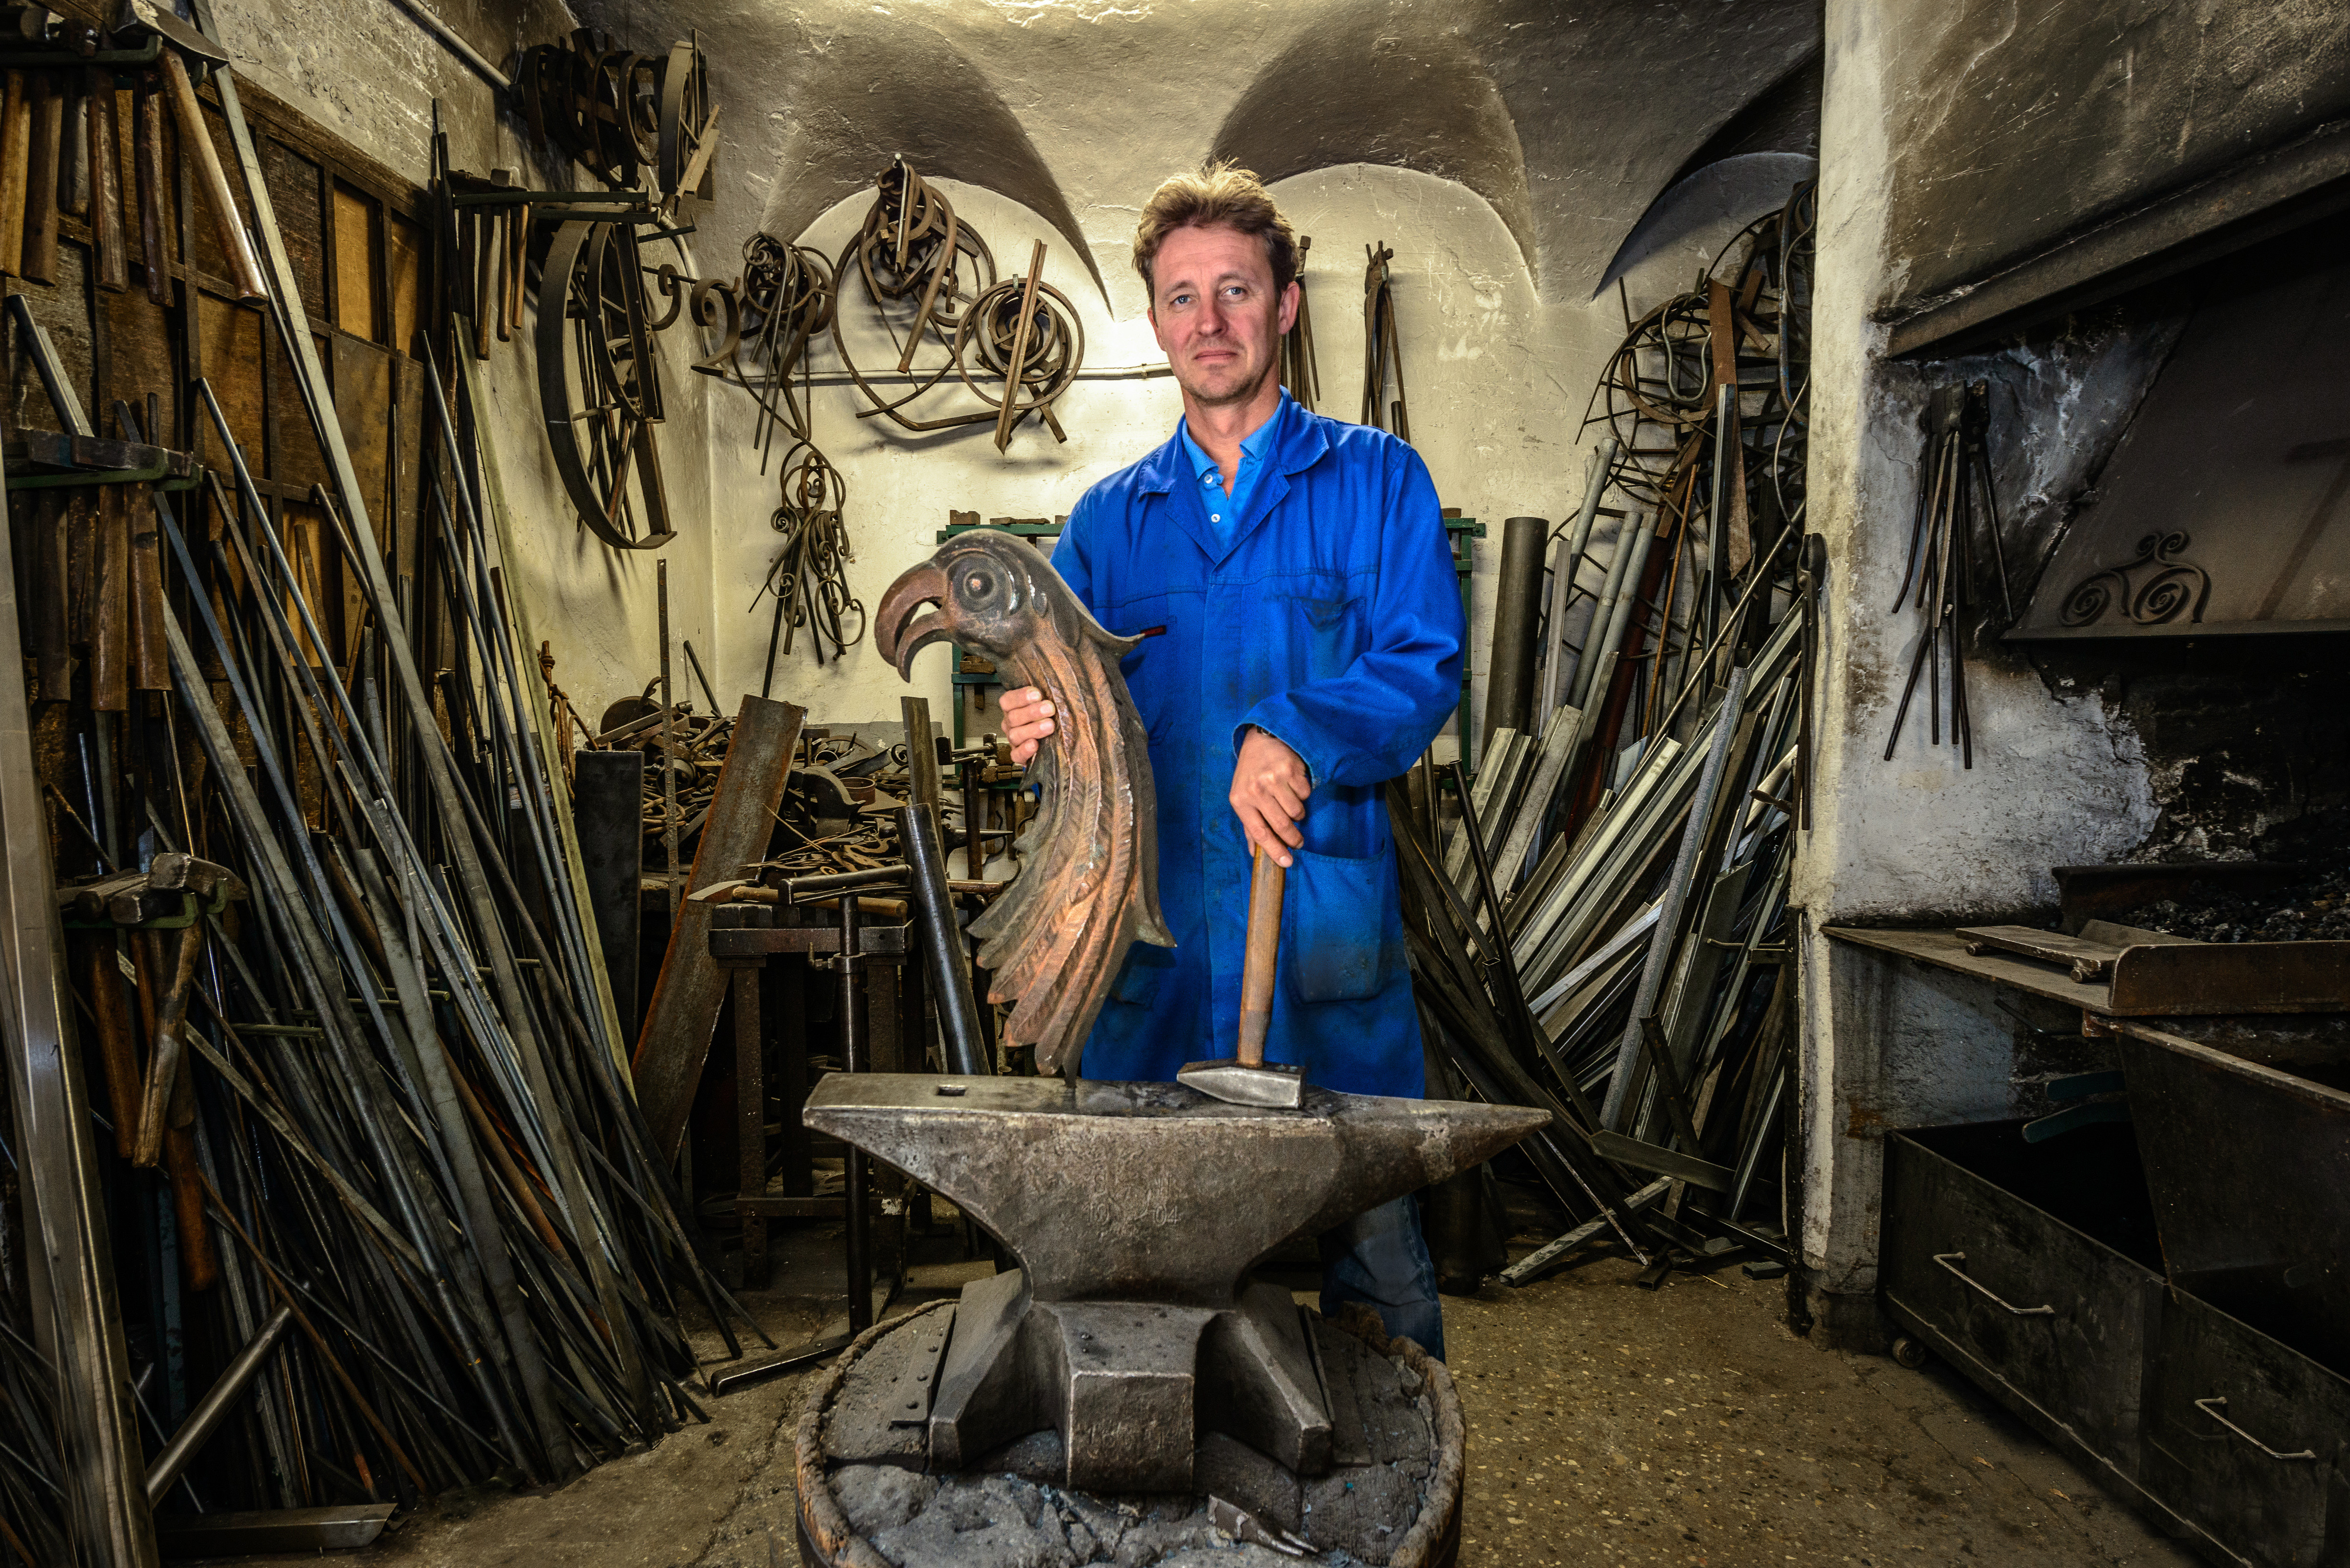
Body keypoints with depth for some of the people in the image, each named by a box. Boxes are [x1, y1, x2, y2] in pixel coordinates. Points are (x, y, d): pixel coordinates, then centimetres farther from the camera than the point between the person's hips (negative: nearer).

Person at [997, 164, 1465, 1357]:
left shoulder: (1374, 479, 8)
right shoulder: (1107, 520, 15)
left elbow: (1425, 671, -4)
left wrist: (1293, 733, -21)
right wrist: (1044, 733, -13)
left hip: (1324, 933, -2)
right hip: (1150, 935, 3)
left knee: (1373, 1237, 4)